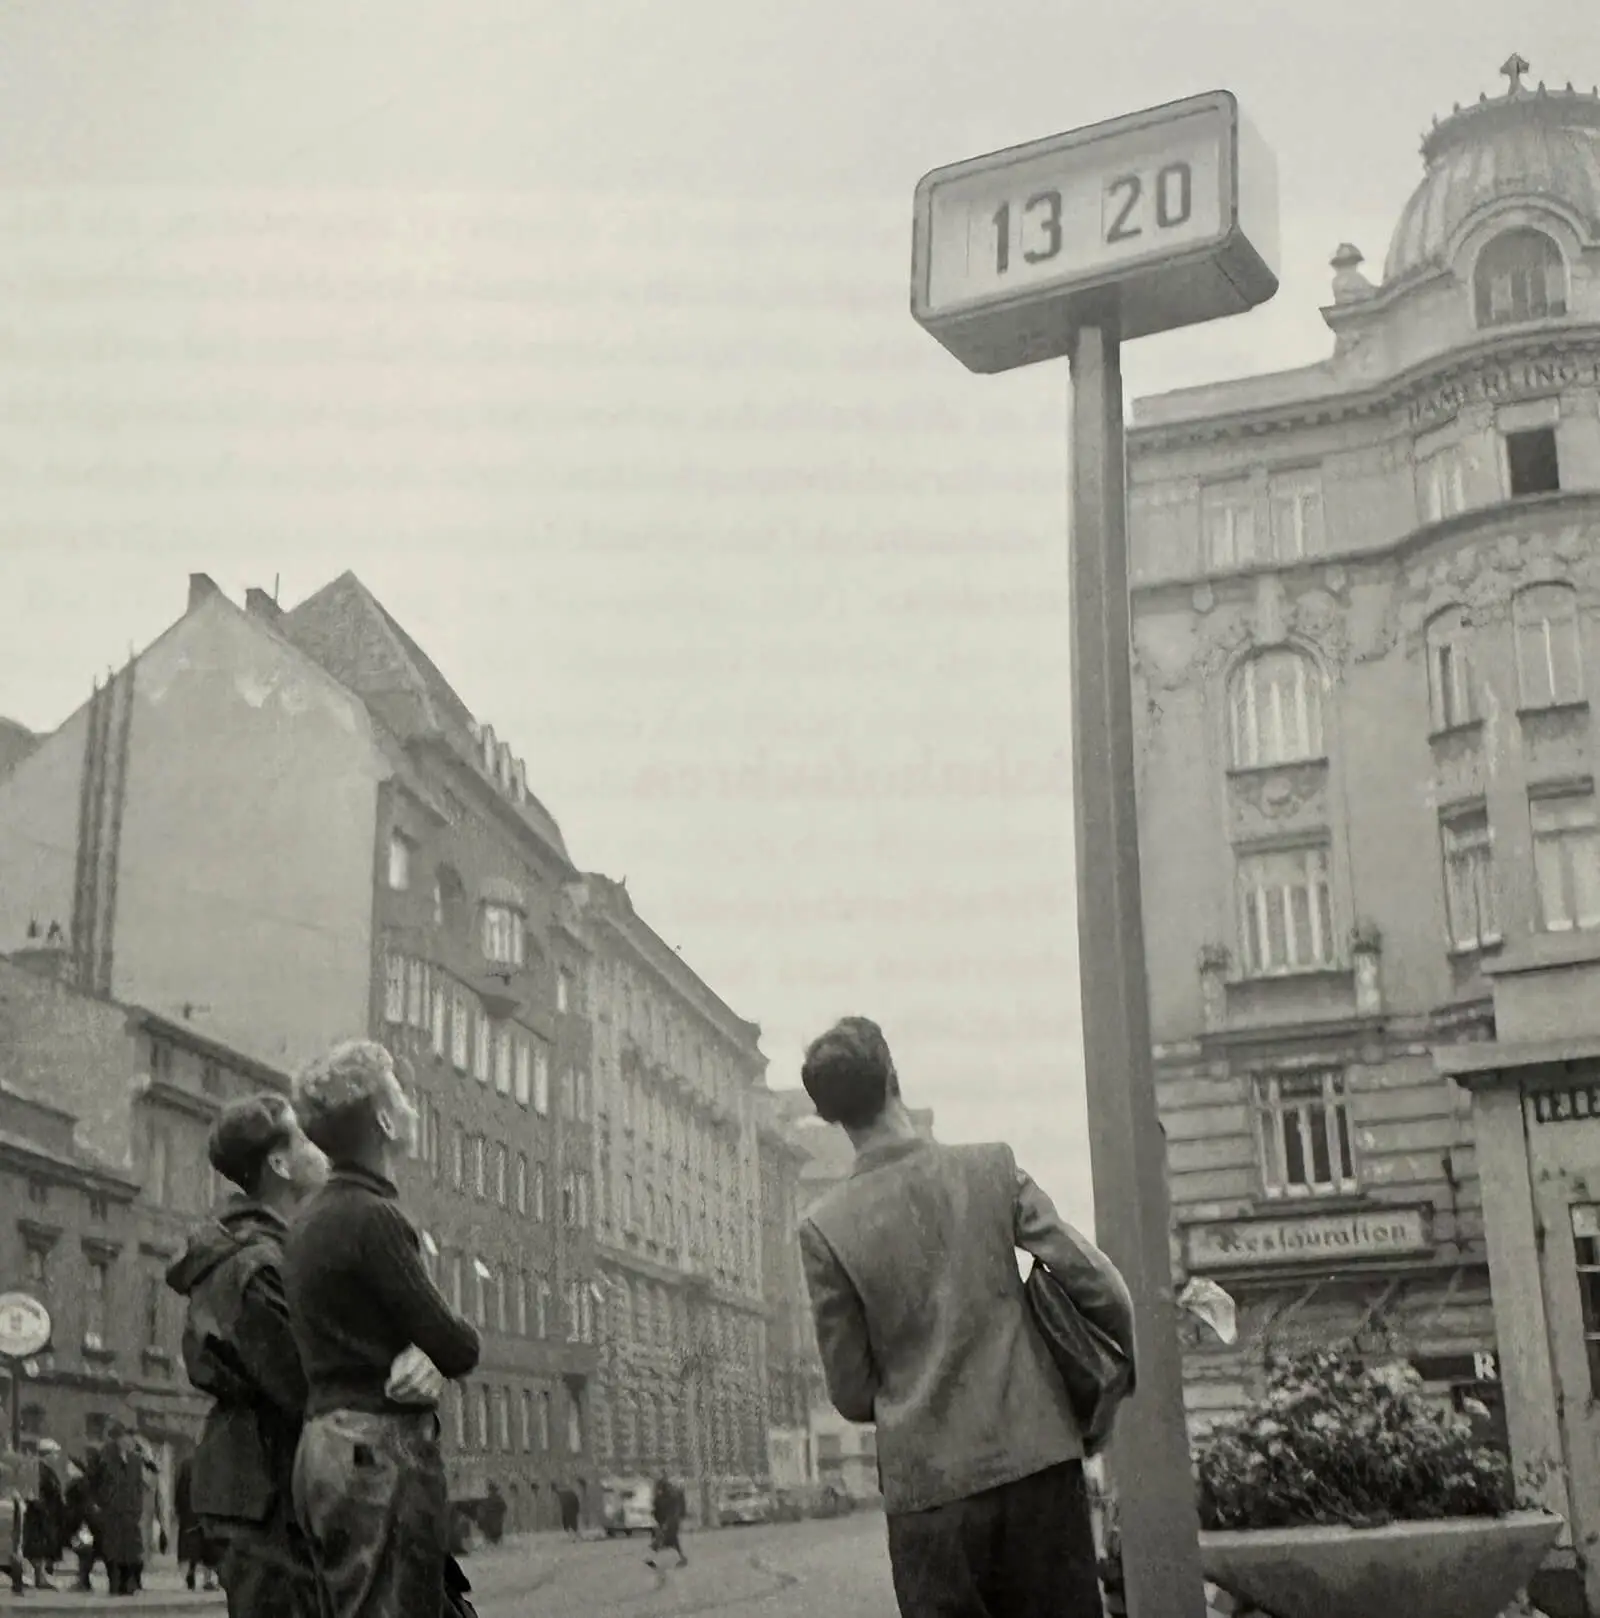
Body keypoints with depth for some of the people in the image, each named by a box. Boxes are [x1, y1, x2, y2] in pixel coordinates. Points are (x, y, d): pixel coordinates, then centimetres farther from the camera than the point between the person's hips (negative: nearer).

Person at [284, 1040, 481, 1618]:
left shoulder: (312, 1219, 17)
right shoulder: (371, 1217, -14)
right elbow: (459, 1348, -14)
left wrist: (427, 1353, -7)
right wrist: (448, 1344, 10)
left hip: (328, 1445, 10)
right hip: (383, 1451, -10)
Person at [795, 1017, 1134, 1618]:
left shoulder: (824, 1229, -5)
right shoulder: (993, 1169, -2)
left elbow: (850, 1394, 0)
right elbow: (1093, 1279, -5)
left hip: (925, 1484, -1)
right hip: (1037, 1457, 1)